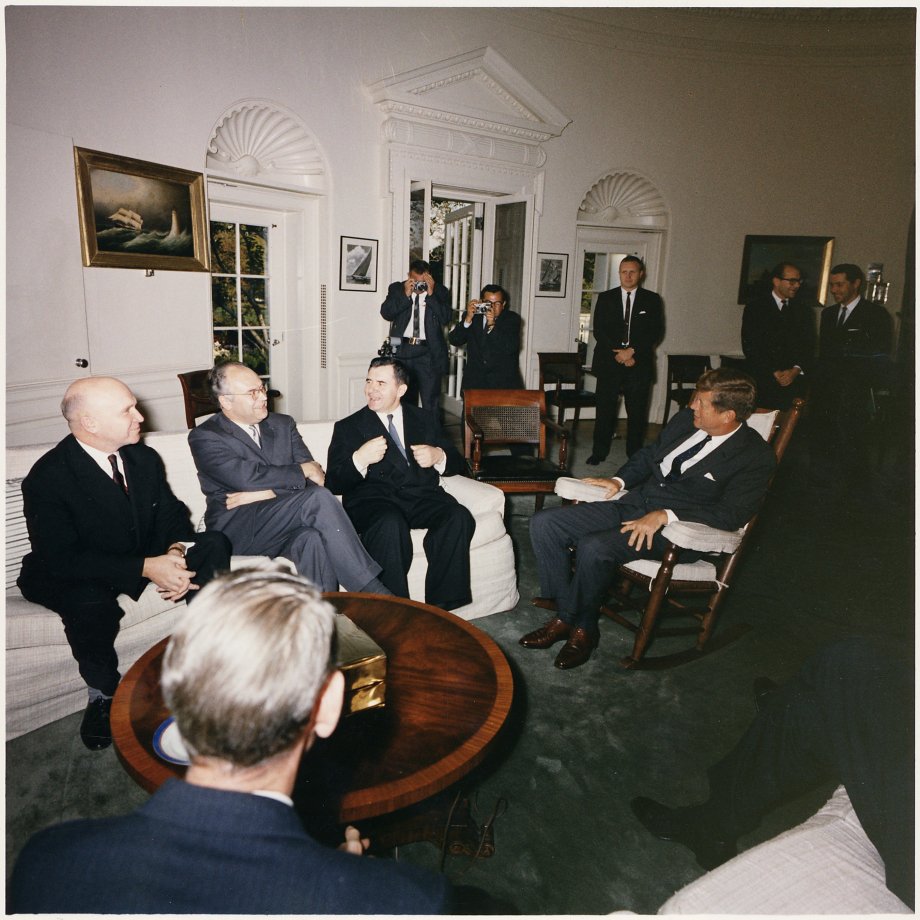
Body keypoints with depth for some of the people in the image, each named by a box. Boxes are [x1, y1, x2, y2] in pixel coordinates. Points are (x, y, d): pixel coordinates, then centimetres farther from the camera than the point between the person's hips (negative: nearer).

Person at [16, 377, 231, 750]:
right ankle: (102, 695, -9)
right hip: (74, 577, -5)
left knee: (214, 545, -16)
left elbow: (171, 514, 4)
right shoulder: (47, 478, -21)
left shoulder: (143, 457, -3)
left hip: (147, 558, 6)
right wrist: (146, 568, -35)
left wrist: (175, 550, -22)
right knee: (90, 602, -39)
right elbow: (62, 559, -27)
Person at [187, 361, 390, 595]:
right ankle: (372, 592, -26)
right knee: (319, 498, -28)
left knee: (314, 538, -34)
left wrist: (266, 493, -11)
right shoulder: (204, 437, 0)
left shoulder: (283, 424, 16)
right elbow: (250, 477, -15)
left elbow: (313, 477, 5)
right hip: (238, 530, -4)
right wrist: (303, 470, -6)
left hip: (284, 525, 5)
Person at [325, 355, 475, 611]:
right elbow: (334, 484, 5)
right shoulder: (347, 427, 15)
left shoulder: (424, 419, 23)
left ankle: (439, 608, -20)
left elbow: (456, 462, 19)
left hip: (422, 494, 3)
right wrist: (359, 460, -15)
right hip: (373, 499, -2)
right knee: (390, 525, -37)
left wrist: (438, 456, -5)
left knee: (459, 518, -29)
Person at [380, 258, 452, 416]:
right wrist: (405, 295, -14)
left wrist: (431, 294, -15)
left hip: (428, 352, -2)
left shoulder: (440, 292, 4)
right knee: (404, 400, 13)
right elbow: (385, 313, -6)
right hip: (402, 350, 2)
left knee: (430, 402, -5)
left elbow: (446, 318, -9)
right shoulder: (396, 289, 7)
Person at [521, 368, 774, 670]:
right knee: (544, 523, -8)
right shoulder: (686, 419, 9)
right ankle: (567, 612, -1)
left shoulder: (757, 456, -9)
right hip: (634, 503, 7)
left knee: (593, 548, -32)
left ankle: (579, 625, -6)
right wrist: (619, 480, 6)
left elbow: (731, 514, -18)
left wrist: (665, 515, -26)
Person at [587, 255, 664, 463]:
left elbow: (655, 332, -1)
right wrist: (618, 353, -11)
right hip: (609, 362, 0)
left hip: (639, 364, 0)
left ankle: (635, 455, 12)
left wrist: (632, 351, -13)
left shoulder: (651, 300, 7)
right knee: (605, 410, 2)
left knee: (637, 412, 2)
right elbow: (599, 330, 0)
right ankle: (599, 452, 12)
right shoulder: (605, 298, 8)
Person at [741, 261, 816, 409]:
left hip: (795, 382, 3)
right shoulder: (756, 306, 3)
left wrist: (796, 370, -8)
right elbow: (749, 345, -5)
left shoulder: (803, 309, 15)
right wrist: (774, 372, -10)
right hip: (762, 382, -3)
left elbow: (809, 346, 10)